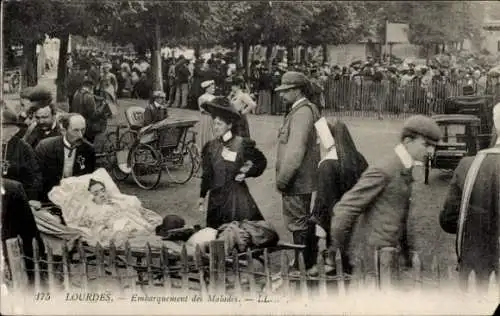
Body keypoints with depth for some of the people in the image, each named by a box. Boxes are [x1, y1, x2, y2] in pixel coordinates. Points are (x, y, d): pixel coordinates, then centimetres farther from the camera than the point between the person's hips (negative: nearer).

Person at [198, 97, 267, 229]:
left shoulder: (243, 144, -8)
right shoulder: (210, 147, 3)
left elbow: (262, 162, 4)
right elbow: (207, 174, 10)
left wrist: (247, 173, -10)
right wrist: (202, 196, 8)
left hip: (237, 197, -4)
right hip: (217, 197, 4)